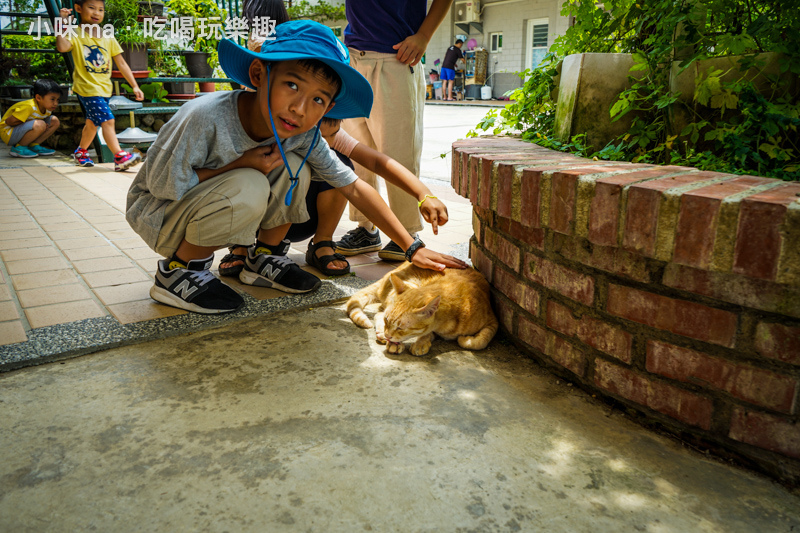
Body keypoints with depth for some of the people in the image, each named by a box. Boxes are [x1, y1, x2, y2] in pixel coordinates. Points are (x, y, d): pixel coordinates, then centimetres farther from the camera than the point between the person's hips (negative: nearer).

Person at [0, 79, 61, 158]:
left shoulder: (48, 108, -3)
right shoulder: (29, 107, -28)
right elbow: (9, 122, -25)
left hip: (22, 131, 8)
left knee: (55, 121, -3)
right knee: (39, 125, -34)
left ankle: (33, 146, -1)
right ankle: (18, 148, -14)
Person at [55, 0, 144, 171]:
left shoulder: (108, 39, 10)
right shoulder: (75, 35, -5)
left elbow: (121, 64, 10)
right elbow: (62, 47, -27)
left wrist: (134, 86, 5)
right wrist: (62, 23, -28)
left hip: (104, 88, 6)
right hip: (87, 87, -6)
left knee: (92, 122, 19)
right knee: (107, 120, -18)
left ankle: (81, 152, 37)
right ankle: (119, 157, -23)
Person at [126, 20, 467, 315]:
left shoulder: (304, 135, -16)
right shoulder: (206, 118, -33)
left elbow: (355, 188, -12)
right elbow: (163, 184, -23)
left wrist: (412, 247, -16)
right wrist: (242, 164, -27)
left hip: (211, 204, 5)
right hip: (157, 213, -5)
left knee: (293, 169, -15)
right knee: (248, 188, -33)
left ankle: (264, 258, 7)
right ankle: (177, 272, -10)